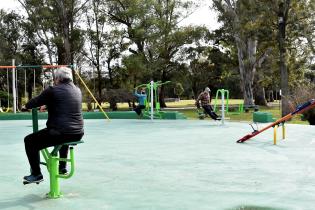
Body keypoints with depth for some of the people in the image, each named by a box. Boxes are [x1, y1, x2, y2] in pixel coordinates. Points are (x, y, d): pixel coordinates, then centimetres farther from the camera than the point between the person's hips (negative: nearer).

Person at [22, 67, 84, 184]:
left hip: (60, 133, -7)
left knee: (29, 141, 11)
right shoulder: (77, 90, 11)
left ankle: (36, 174, 14)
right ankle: (62, 167, 46)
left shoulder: (53, 90, -9)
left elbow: (36, 101, 3)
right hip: (78, 134, 7)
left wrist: (26, 106, 25)